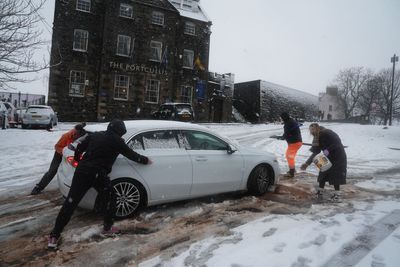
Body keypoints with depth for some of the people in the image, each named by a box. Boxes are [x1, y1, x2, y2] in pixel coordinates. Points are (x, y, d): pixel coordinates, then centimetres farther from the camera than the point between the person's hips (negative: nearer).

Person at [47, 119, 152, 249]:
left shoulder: (95, 135, 15)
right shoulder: (117, 141, 3)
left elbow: (79, 148, 17)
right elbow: (131, 154, 12)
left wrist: (78, 161, 35)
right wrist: (145, 160, 27)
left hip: (82, 170, 5)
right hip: (98, 174, -4)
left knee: (70, 203, 5)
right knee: (109, 199, 16)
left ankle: (54, 236, 11)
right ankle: (107, 229, 23)